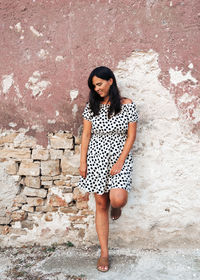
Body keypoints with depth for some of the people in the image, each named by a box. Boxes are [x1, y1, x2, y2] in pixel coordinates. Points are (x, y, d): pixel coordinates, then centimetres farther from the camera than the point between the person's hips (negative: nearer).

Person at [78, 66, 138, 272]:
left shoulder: (127, 105, -5)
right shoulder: (91, 106, 2)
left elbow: (131, 136, -5)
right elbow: (86, 135, 4)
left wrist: (120, 162, -12)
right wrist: (83, 162, 0)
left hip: (120, 157, -2)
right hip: (96, 157, 2)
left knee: (117, 199, -22)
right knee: (100, 205, 6)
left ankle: (116, 205, 20)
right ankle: (104, 252, 18)